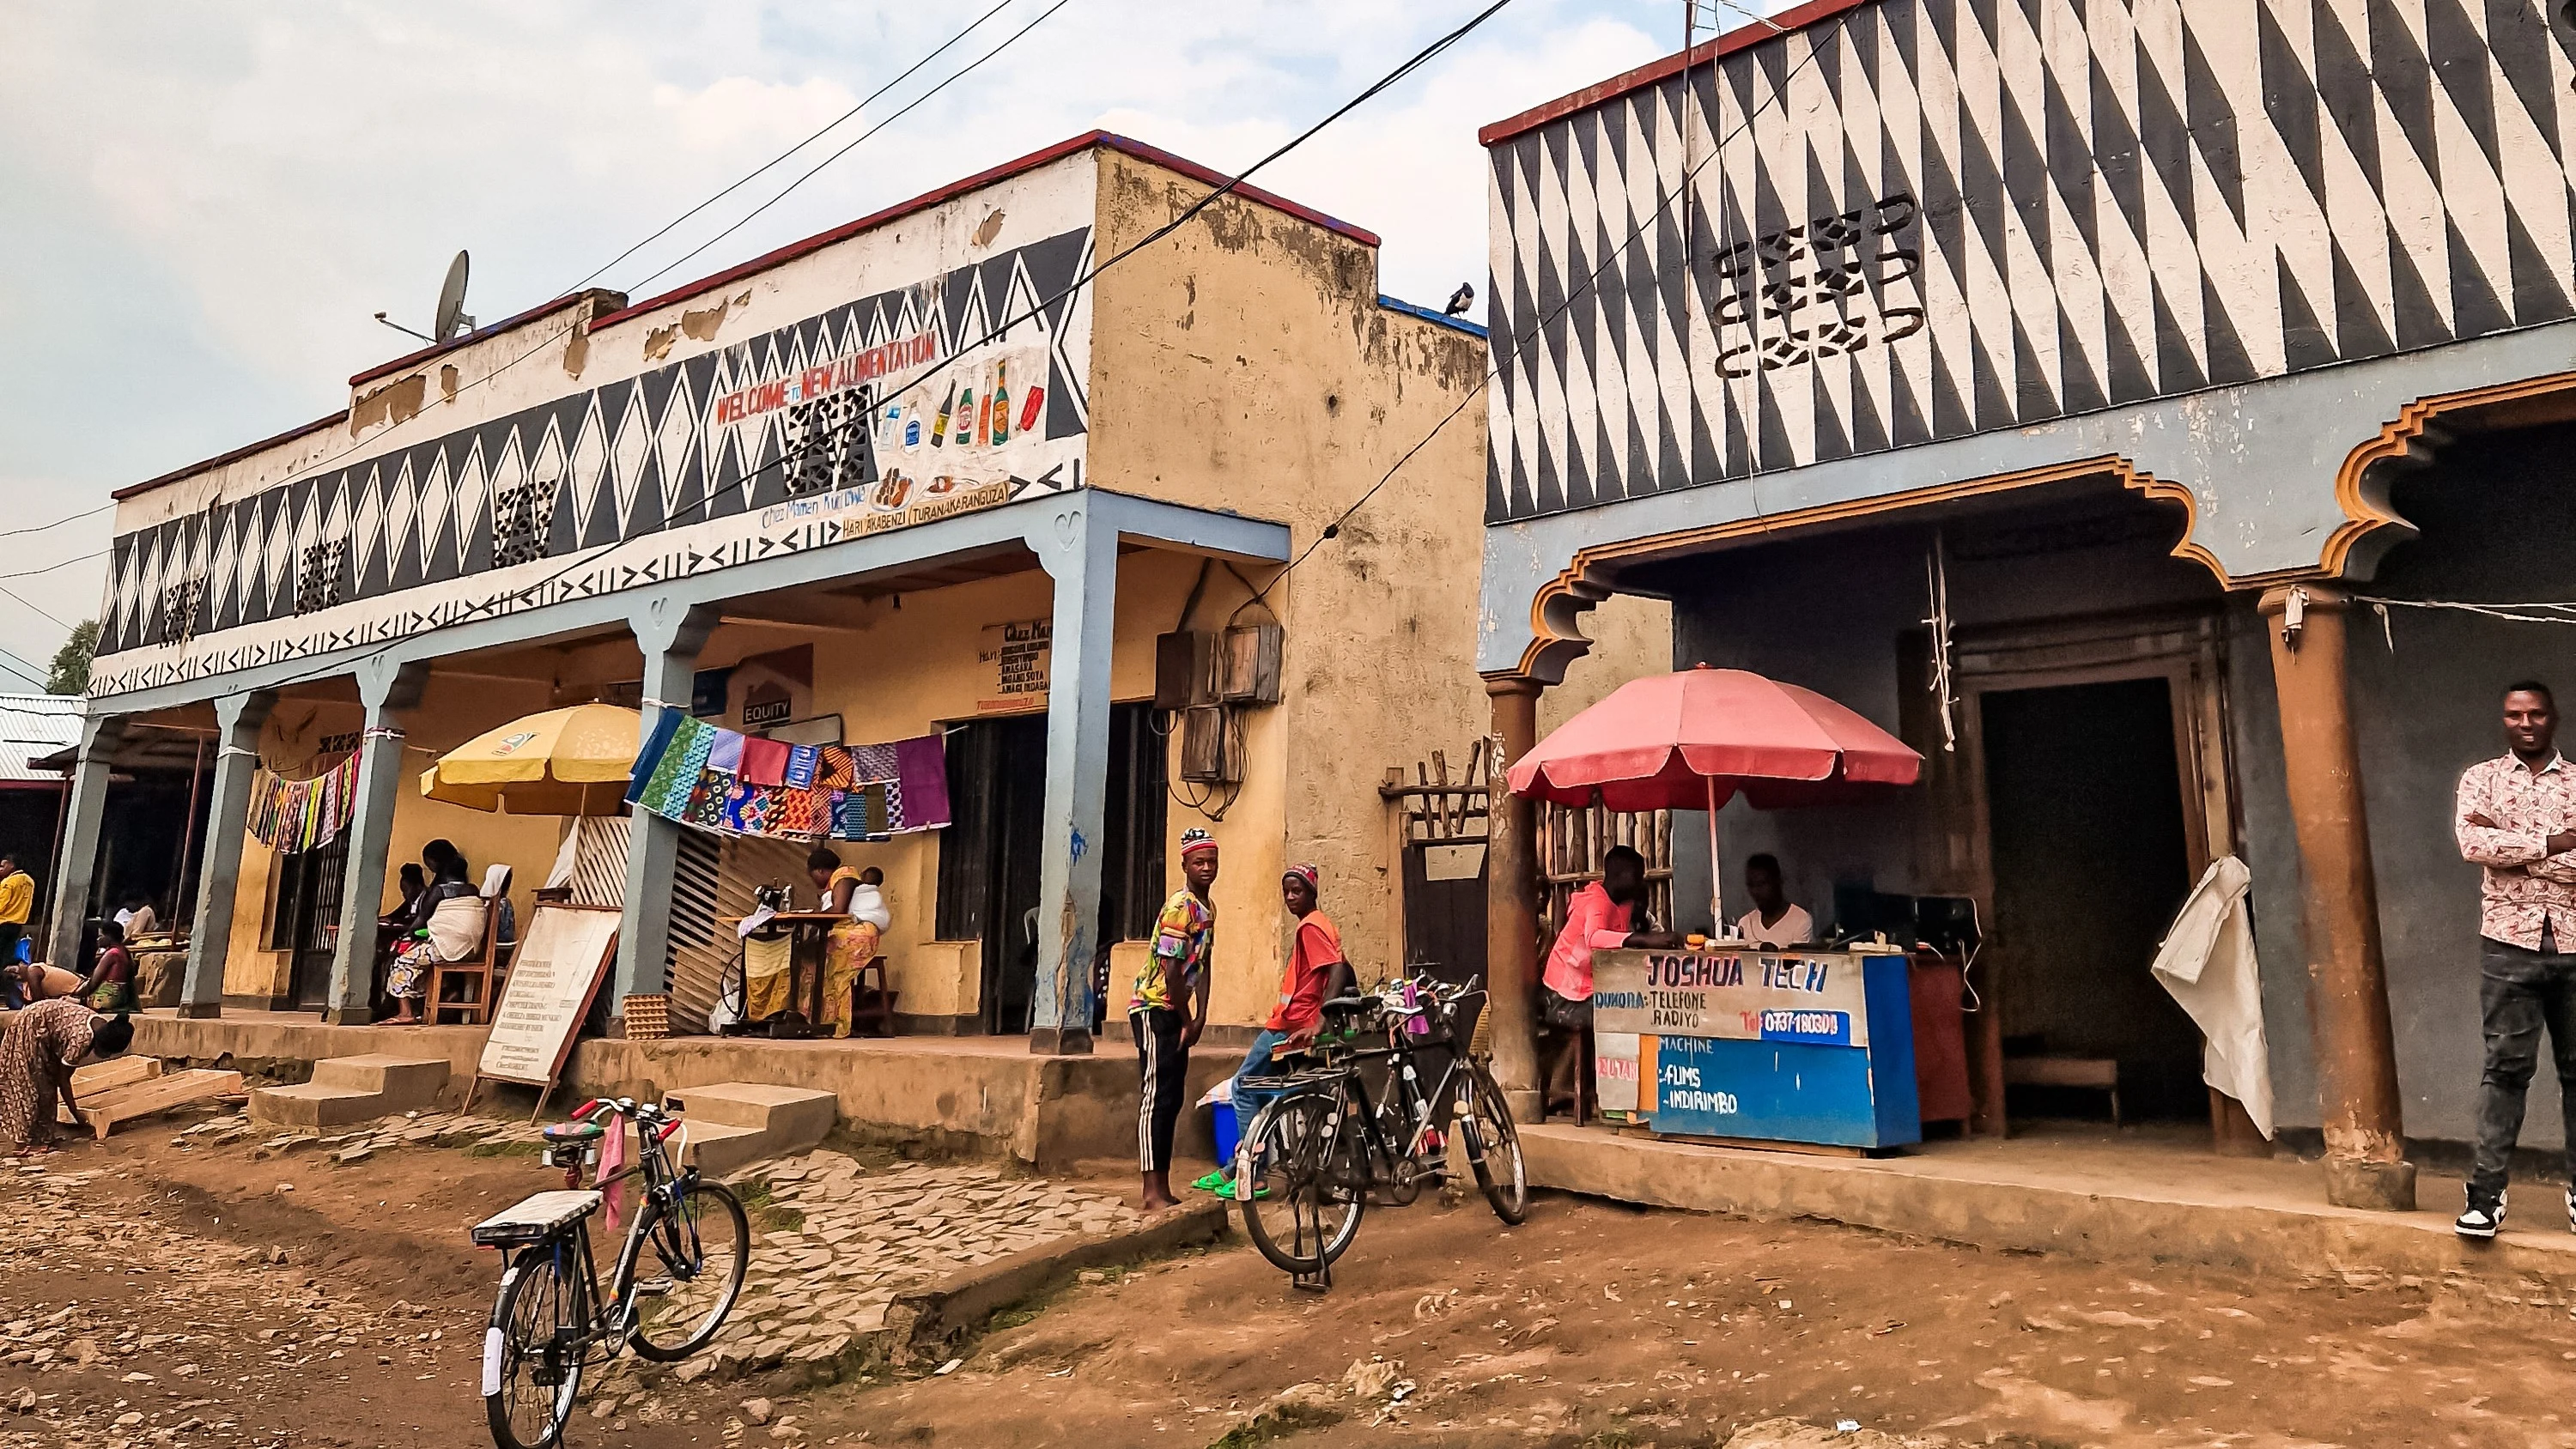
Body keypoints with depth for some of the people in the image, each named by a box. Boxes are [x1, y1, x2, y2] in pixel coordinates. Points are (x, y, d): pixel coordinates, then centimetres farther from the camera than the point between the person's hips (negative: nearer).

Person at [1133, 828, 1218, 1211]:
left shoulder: (1207, 908, 11)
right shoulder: (1180, 907, -18)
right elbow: (1171, 971, -21)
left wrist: (1200, 1018, 6)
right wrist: (1188, 1022, -12)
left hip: (1174, 1012, 9)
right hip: (1153, 1008, -9)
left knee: (1172, 1099, 11)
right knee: (1156, 1099, -9)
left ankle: (1164, 1189, 17)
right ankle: (1152, 1193, -6)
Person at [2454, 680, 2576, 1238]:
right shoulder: (2481, 778, 8)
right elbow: (2473, 842, -11)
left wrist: (2509, 849, -10)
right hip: (2511, 943, -2)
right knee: (2506, 1066, -2)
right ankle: (2486, 1192, 1)